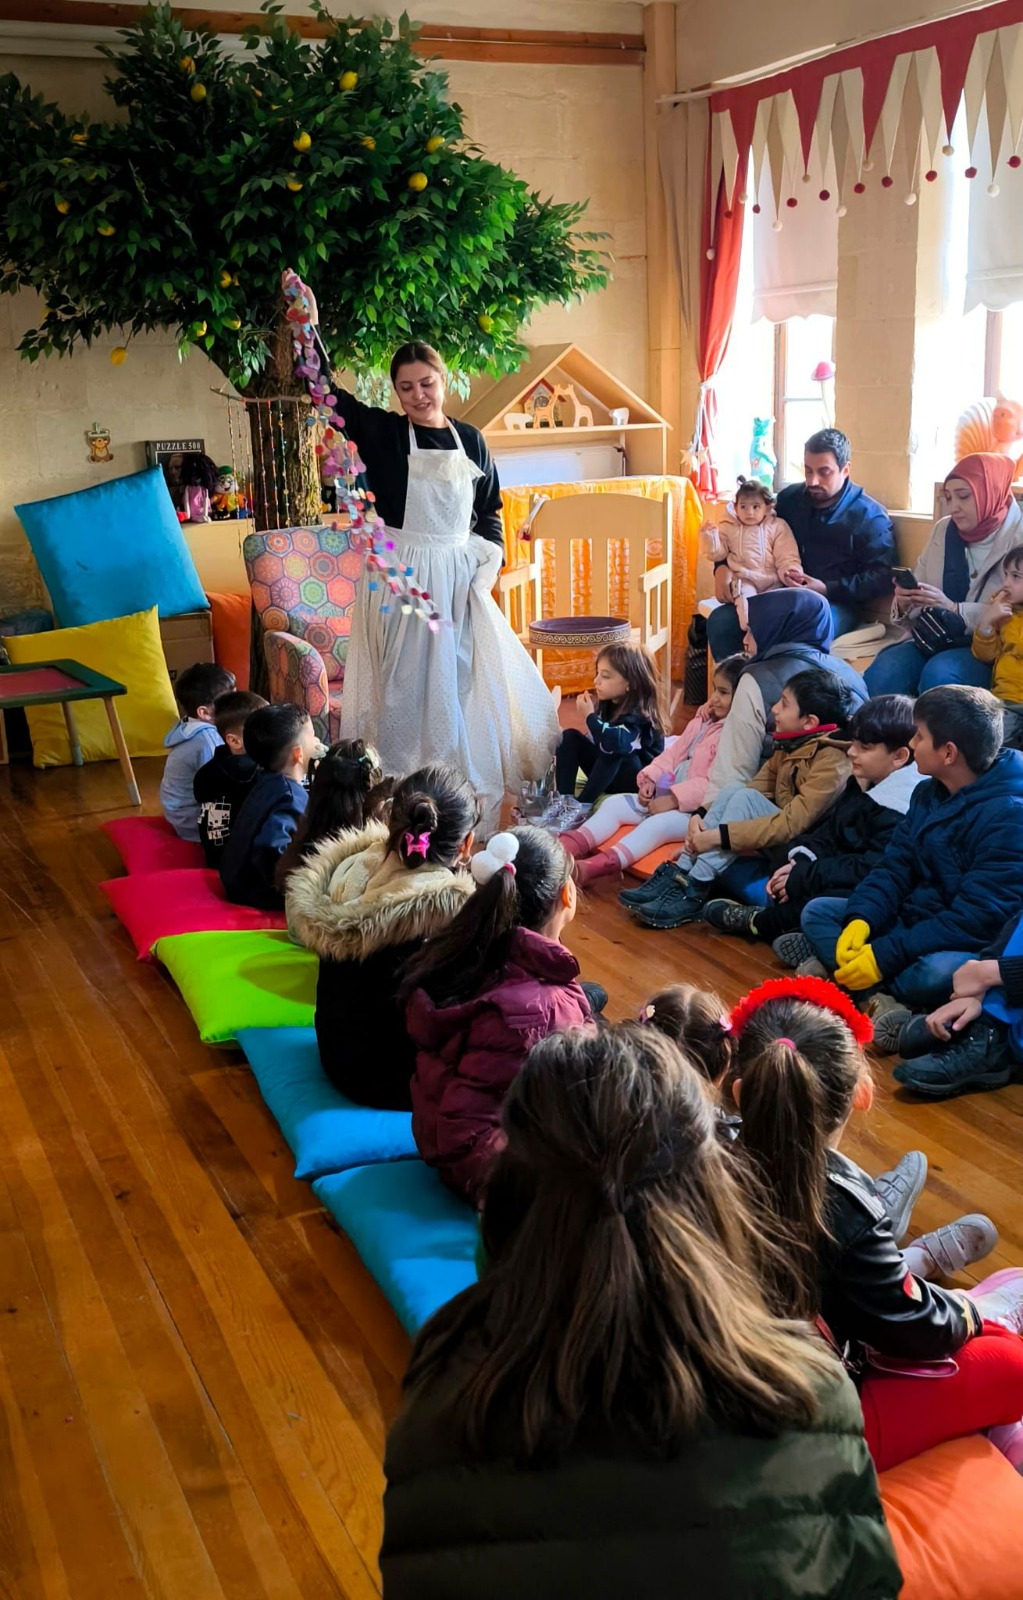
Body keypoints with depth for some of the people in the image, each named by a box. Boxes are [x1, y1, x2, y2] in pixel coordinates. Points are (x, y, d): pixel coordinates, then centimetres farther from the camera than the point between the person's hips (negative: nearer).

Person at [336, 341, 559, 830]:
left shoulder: (470, 439, 9)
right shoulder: (382, 432, -1)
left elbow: (490, 510, 14)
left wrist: (490, 562, 1)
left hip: (459, 575, 4)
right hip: (401, 575, -3)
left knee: (463, 679, 8)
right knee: (404, 682, -1)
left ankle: (468, 783, 21)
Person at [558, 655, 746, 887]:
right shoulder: (701, 722, 16)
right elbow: (673, 754, 17)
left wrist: (672, 799, -23)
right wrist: (651, 778, 0)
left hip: (697, 808, -10)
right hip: (667, 795, 10)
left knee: (657, 824, -35)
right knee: (613, 804, -2)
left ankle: (592, 867, -54)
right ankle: (566, 849, -22)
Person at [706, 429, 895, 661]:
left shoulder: (870, 517, -2)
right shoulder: (790, 498, 13)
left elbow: (881, 577, -9)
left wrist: (827, 589, -19)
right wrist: (723, 566, 0)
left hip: (836, 604, -5)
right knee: (720, 621, -19)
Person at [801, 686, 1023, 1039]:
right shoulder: (928, 793, 5)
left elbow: (979, 918, -27)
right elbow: (895, 867, 5)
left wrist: (885, 955, -29)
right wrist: (861, 920, -16)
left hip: (970, 947, -8)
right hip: (913, 920, 9)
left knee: (935, 972, -40)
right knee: (817, 912, -3)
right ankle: (880, 999, -25)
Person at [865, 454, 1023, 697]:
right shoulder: (943, 530, 13)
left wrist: (954, 609, -23)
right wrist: (904, 603, -10)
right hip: (934, 639, 4)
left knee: (937, 673, -34)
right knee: (880, 673, -25)